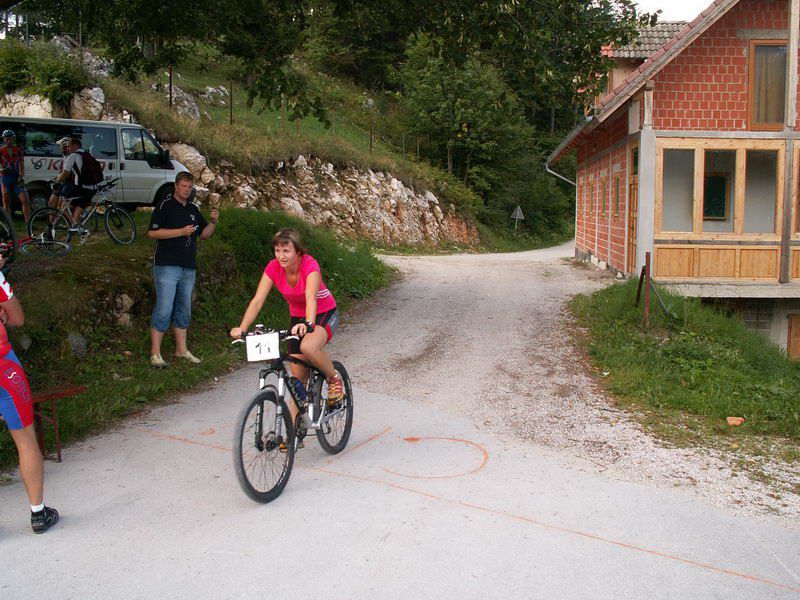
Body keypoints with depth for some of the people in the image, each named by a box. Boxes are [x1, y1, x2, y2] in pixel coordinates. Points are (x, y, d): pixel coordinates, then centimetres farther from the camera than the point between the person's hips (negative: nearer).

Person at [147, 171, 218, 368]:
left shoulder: (193, 209, 15)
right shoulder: (165, 206, -4)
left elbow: (204, 234, 18)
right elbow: (152, 232, -12)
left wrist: (213, 222, -2)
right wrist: (181, 231, -16)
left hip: (189, 268, 7)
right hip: (167, 265, -7)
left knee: (184, 310, 13)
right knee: (164, 310, -8)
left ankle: (181, 349, 23)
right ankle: (155, 353, -2)